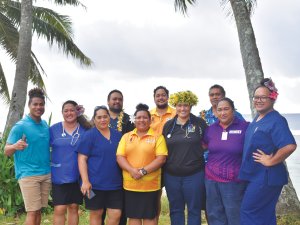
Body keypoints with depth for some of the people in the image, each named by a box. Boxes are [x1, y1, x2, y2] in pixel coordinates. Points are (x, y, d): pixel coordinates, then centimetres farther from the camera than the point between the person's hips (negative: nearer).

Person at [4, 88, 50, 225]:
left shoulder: (45, 125, 8)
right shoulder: (20, 126, -9)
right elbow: (6, 151, -8)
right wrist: (15, 146, -32)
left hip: (46, 174, 6)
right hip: (28, 174, -5)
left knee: (39, 210, 11)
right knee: (32, 212, -5)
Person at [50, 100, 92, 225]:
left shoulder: (85, 129, 2)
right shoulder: (54, 129, 0)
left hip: (77, 176, 1)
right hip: (59, 176, -1)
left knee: (74, 207, 11)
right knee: (59, 209, -5)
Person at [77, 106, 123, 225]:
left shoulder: (117, 135, 10)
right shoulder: (89, 135, -5)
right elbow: (82, 159, -9)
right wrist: (85, 181, -17)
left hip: (115, 183, 4)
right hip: (95, 183, -4)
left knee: (116, 214, 2)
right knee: (96, 213, 8)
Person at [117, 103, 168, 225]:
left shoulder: (157, 137, -1)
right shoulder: (126, 136, 9)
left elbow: (161, 159, -9)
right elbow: (120, 157, 1)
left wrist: (143, 171, -19)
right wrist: (132, 171, -16)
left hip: (150, 185, -3)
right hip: (130, 185, 3)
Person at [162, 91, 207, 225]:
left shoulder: (200, 123, -3)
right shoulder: (168, 125, 6)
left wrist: (196, 146, -6)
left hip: (194, 174, -3)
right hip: (171, 175, 3)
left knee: (194, 210, 7)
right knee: (175, 210, 13)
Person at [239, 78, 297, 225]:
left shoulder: (276, 120, -17)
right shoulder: (257, 119, 11)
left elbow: (290, 146, -30)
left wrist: (270, 161, -21)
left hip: (266, 177, -9)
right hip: (255, 175, 9)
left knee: (248, 212, -3)